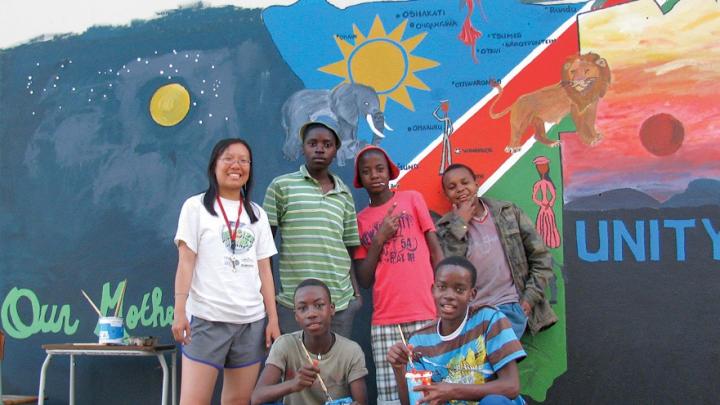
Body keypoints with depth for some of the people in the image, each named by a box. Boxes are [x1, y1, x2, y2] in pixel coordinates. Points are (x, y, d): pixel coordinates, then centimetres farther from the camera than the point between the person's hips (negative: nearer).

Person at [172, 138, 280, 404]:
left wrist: (273, 319, 6)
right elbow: (185, 262, -2)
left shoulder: (257, 214, 14)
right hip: (207, 318, -4)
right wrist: (179, 311, -11)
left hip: (252, 320, 4)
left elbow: (264, 269, 11)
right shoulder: (196, 206, 4)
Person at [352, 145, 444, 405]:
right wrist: (379, 239, -3)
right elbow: (364, 280, 8)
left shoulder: (412, 199, 7)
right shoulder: (360, 220, 11)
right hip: (385, 320, 1)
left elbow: (435, 249, 5)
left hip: (426, 314, -1)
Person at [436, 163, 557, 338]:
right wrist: (460, 225, -8)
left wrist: (530, 297, 1)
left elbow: (541, 257, 11)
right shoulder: (444, 228, 6)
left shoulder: (508, 212, 9)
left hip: (510, 308, 0)